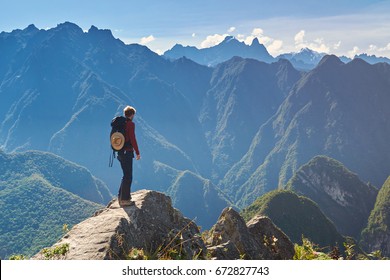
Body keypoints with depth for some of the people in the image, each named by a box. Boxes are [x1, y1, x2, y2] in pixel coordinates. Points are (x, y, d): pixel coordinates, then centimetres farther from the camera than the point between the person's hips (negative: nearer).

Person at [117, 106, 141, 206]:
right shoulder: (131, 124, -13)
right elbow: (133, 139, -17)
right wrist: (137, 152, -10)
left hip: (120, 152, 9)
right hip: (127, 152, -9)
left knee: (126, 175, 21)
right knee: (128, 176, -1)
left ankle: (121, 196, 27)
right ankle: (124, 199, 2)